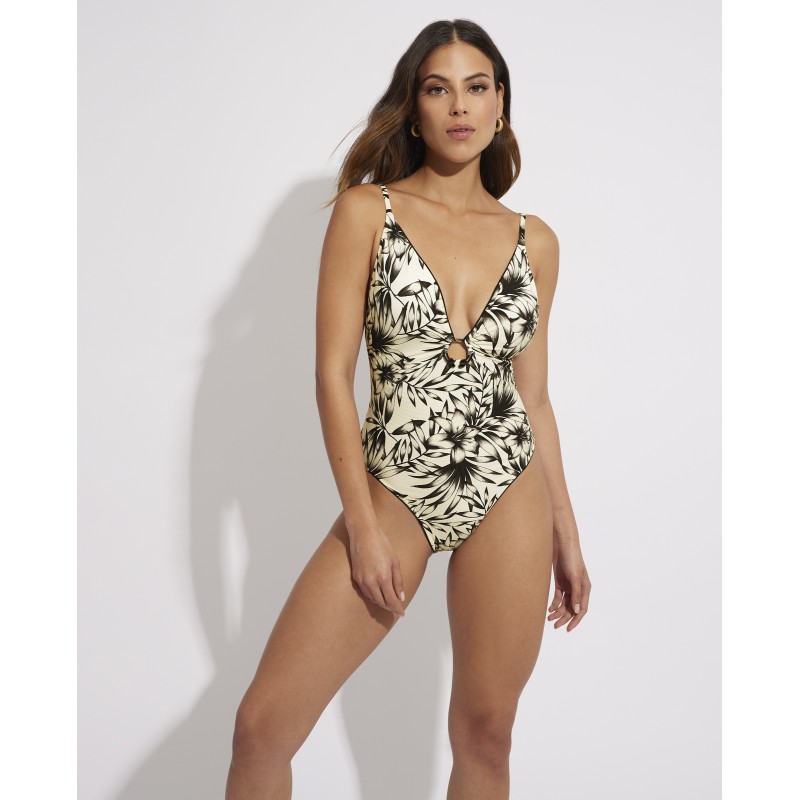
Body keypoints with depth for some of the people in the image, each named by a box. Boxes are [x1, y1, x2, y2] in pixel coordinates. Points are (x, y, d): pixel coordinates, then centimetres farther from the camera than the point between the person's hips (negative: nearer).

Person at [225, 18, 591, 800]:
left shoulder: (534, 241, 7)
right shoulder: (366, 211, -2)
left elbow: (534, 397, 11)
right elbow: (333, 374, -5)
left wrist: (567, 536, 11)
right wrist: (362, 525, -11)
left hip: (510, 495, 2)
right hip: (394, 492, -2)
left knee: (485, 733, 8)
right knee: (261, 726, -8)